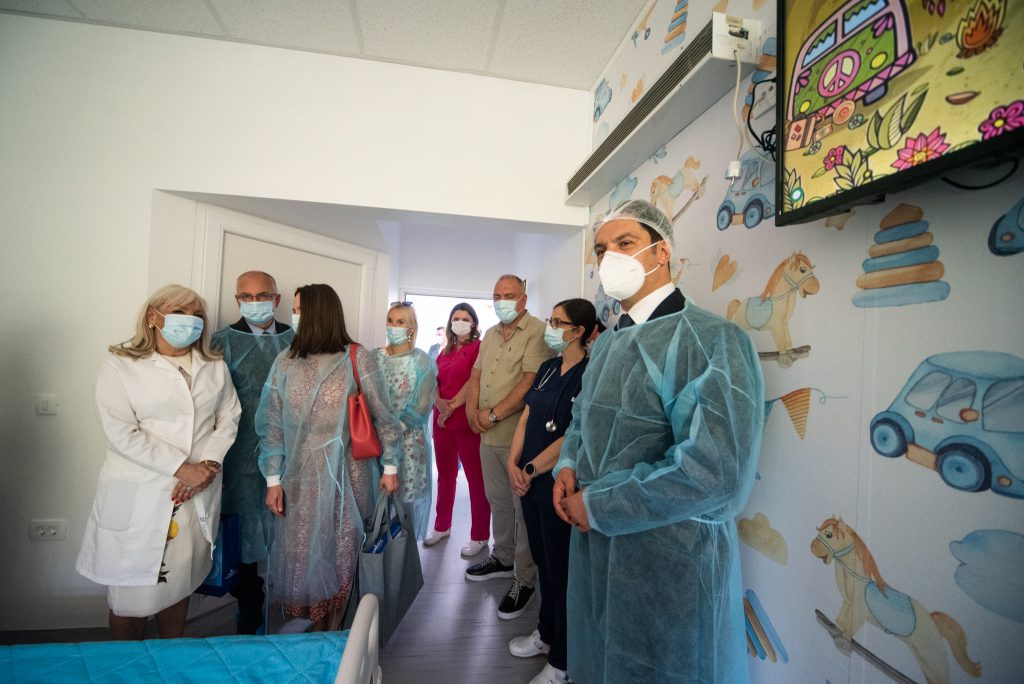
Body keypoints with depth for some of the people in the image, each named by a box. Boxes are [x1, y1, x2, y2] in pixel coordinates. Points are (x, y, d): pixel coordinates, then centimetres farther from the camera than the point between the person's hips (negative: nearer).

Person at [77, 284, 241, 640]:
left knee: (178, 584, 15)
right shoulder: (120, 366, -4)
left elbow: (228, 419, 7)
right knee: (132, 589, 8)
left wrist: (208, 464, -9)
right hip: (138, 495, -3)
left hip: (197, 496, 3)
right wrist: (182, 468, -17)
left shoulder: (215, 367, 8)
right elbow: (121, 433, -12)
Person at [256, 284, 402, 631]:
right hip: (300, 479, 2)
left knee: (340, 557, 10)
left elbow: (383, 416, -2)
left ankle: (330, 632, 31)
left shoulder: (357, 358, -6)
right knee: (299, 556, 7)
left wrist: (390, 466, 0)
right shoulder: (286, 362, 3)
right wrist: (273, 479, 0)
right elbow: (271, 425, 4)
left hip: (347, 477, -2)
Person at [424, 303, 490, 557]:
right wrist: (439, 402, -9)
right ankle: (442, 526, 33)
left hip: (466, 421, -7)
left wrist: (452, 406, -13)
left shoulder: (478, 347, -5)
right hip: (441, 420, 7)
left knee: (476, 478, 1)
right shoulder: (445, 351, 16)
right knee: (445, 475, 18)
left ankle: (480, 536, 13)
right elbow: (434, 379, 10)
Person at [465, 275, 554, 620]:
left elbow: (531, 382, -21)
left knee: (524, 506, 5)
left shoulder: (537, 332, -13)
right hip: (488, 435, 8)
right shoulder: (491, 335, 15)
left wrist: (493, 415, -16)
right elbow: (476, 374, 17)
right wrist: (472, 409, -1)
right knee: (498, 501, 20)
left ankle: (525, 579, 20)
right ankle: (503, 558, 40)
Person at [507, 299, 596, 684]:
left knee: (562, 569, 9)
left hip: (560, 484, -7)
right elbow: (526, 417, 8)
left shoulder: (590, 376, -16)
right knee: (543, 561, 21)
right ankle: (546, 634, 42)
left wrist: (530, 470, -13)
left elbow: (573, 436, -20)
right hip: (530, 482, 7)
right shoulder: (547, 368, 7)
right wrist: (513, 464, -3)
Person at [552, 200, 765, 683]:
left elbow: (718, 469, -29)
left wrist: (597, 507, -20)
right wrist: (568, 466, -2)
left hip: (672, 559, -7)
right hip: (594, 547, 7)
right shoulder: (607, 343, 9)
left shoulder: (713, 339, -18)